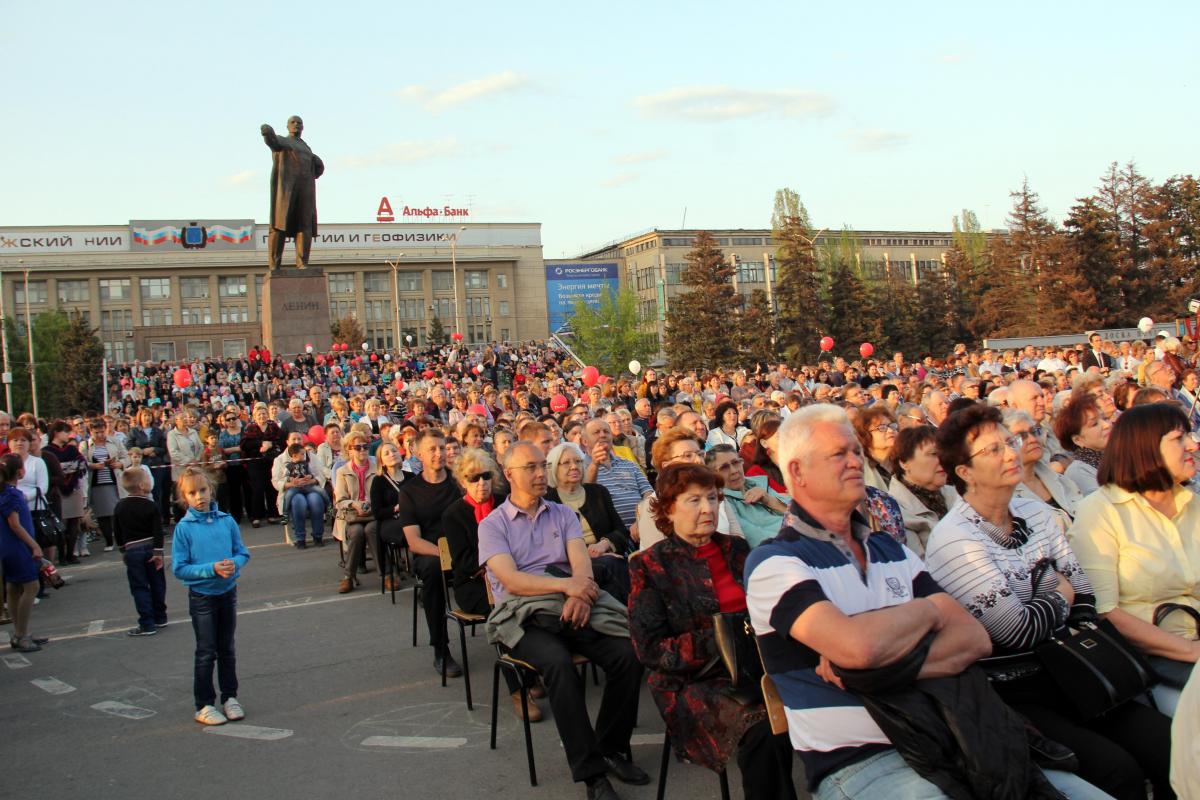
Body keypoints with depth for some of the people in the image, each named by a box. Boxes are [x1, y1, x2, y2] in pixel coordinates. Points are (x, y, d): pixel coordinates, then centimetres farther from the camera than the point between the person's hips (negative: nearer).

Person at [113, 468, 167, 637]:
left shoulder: (120, 507, 0)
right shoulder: (151, 505, -8)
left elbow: (117, 532, 7)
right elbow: (158, 531, -13)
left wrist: (123, 549, 18)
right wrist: (158, 552, -9)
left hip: (132, 550, 0)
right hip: (151, 548, 0)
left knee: (140, 587, 2)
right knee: (157, 584, 13)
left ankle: (147, 624, 0)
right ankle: (160, 618, 23)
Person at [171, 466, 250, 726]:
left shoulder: (226, 521, -4)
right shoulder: (184, 528, -12)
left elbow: (242, 552, 2)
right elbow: (179, 568, -13)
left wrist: (234, 563, -20)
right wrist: (211, 569, -23)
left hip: (228, 592, 3)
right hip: (201, 596, -3)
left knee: (227, 650, 15)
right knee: (206, 653, 5)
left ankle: (230, 697, 29)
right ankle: (204, 705, 17)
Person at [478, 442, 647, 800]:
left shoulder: (563, 514, 19)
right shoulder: (492, 525, 8)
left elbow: (581, 561, 2)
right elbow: (510, 580, -8)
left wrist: (580, 594, -21)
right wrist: (567, 585, -21)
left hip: (572, 608, 4)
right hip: (523, 615, -3)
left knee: (628, 655, -22)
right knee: (558, 663, -34)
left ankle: (611, 749, -2)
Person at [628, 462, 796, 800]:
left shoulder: (737, 549, 14)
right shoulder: (650, 567, 0)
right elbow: (650, 649, -5)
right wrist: (717, 642, -15)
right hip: (695, 681, -4)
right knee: (764, 729, -32)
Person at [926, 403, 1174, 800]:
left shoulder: (1038, 513, 10)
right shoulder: (953, 540, -15)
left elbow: (1083, 597, 11)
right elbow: (1019, 632, -17)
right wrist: (1061, 596, 1)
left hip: (1065, 676, 7)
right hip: (1011, 693, -7)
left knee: (1175, 747, -11)